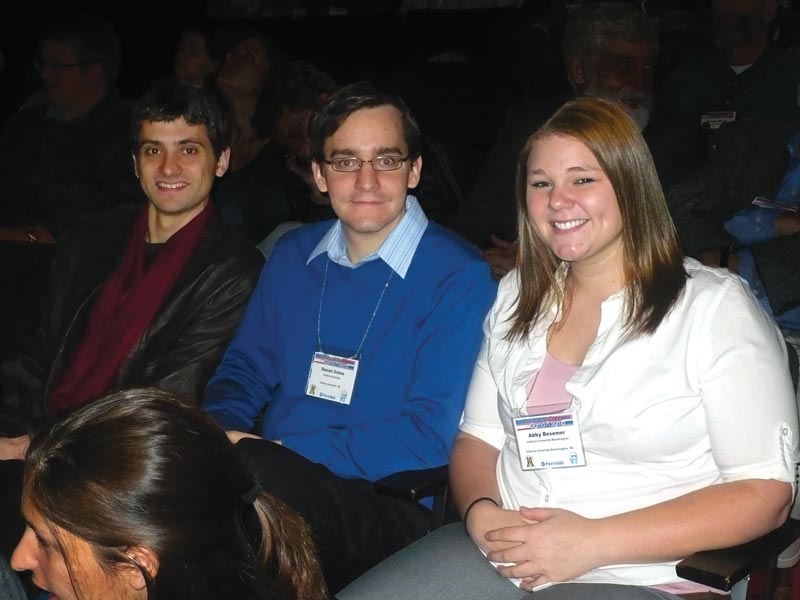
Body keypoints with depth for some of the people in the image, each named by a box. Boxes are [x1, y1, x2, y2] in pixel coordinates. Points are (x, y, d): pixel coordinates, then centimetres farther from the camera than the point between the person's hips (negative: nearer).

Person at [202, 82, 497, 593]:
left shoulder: (457, 276, -6)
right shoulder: (293, 254, 14)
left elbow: (430, 433, -13)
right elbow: (245, 368, 20)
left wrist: (286, 452, -15)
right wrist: (220, 433, -4)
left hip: (385, 507, -5)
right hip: (273, 475, 6)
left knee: (256, 475, -36)